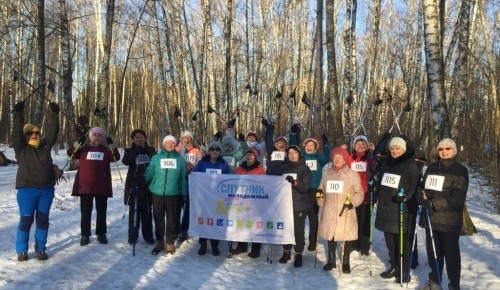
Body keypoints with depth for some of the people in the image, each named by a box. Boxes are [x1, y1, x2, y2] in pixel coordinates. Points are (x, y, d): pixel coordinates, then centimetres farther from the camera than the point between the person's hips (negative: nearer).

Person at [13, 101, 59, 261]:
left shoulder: (45, 147, 12)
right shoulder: (21, 148, 4)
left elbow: (52, 132, 5)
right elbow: (16, 132, -8)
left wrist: (54, 114, -3)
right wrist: (19, 113, -17)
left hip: (47, 189, 3)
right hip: (27, 189, -3)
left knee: (43, 219, 8)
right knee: (26, 220, 1)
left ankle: (40, 249, 20)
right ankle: (22, 250, 15)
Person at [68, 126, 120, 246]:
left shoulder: (106, 149, 9)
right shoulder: (84, 148, 8)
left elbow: (116, 158, -6)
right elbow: (71, 153, -4)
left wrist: (112, 145, -17)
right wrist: (78, 143, -17)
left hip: (102, 186, 1)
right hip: (85, 185, -1)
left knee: (101, 211, 8)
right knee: (85, 211, 4)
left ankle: (101, 234, 19)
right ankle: (85, 235, 11)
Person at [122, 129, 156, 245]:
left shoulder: (150, 150, 10)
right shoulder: (130, 150, 5)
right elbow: (125, 161, -14)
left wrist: (147, 151, -17)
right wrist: (136, 150, -22)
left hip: (148, 184, 2)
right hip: (134, 184, -2)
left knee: (147, 211, 9)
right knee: (134, 211, 0)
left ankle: (148, 235, 17)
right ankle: (132, 236, 9)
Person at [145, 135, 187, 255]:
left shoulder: (180, 159, 6)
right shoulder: (156, 158, 5)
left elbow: (183, 178, 7)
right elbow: (149, 173, 1)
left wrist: (183, 193, 6)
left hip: (173, 194, 0)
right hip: (157, 193, 0)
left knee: (172, 219, 4)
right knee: (158, 218, 9)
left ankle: (170, 243, 17)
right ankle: (159, 242, 22)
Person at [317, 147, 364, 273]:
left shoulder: (353, 174, -4)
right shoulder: (326, 173, 8)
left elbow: (359, 193, 0)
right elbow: (322, 189, 18)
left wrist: (352, 202, -15)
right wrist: (320, 194, -3)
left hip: (346, 212, -3)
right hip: (329, 211, 3)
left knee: (347, 236, 4)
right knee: (330, 235, 13)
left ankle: (346, 262, 24)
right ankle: (331, 260, 31)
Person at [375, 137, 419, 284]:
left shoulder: (411, 165, -6)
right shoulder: (386, 163, 13)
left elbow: (415, 186, -11)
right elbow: (380, 181, 24)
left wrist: (406, 196, -26)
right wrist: (378, 198, 18)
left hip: (402, 209, -6)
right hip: (385, 207, 6)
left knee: (402, 241, 1)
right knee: (390, 240, 15)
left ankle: (403, 271, 14)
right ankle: (394, 267, 30)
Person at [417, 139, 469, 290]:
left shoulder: (460, 170, -6)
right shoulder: (431, 168, 12)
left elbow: (457, 199, -15)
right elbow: (424, 188, 20)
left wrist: (432, 203, -21)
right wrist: (422, 198, -3)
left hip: (449, 221, -5)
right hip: (431, 218, 5)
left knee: (451, 253, 5)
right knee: (433, 252, 13)